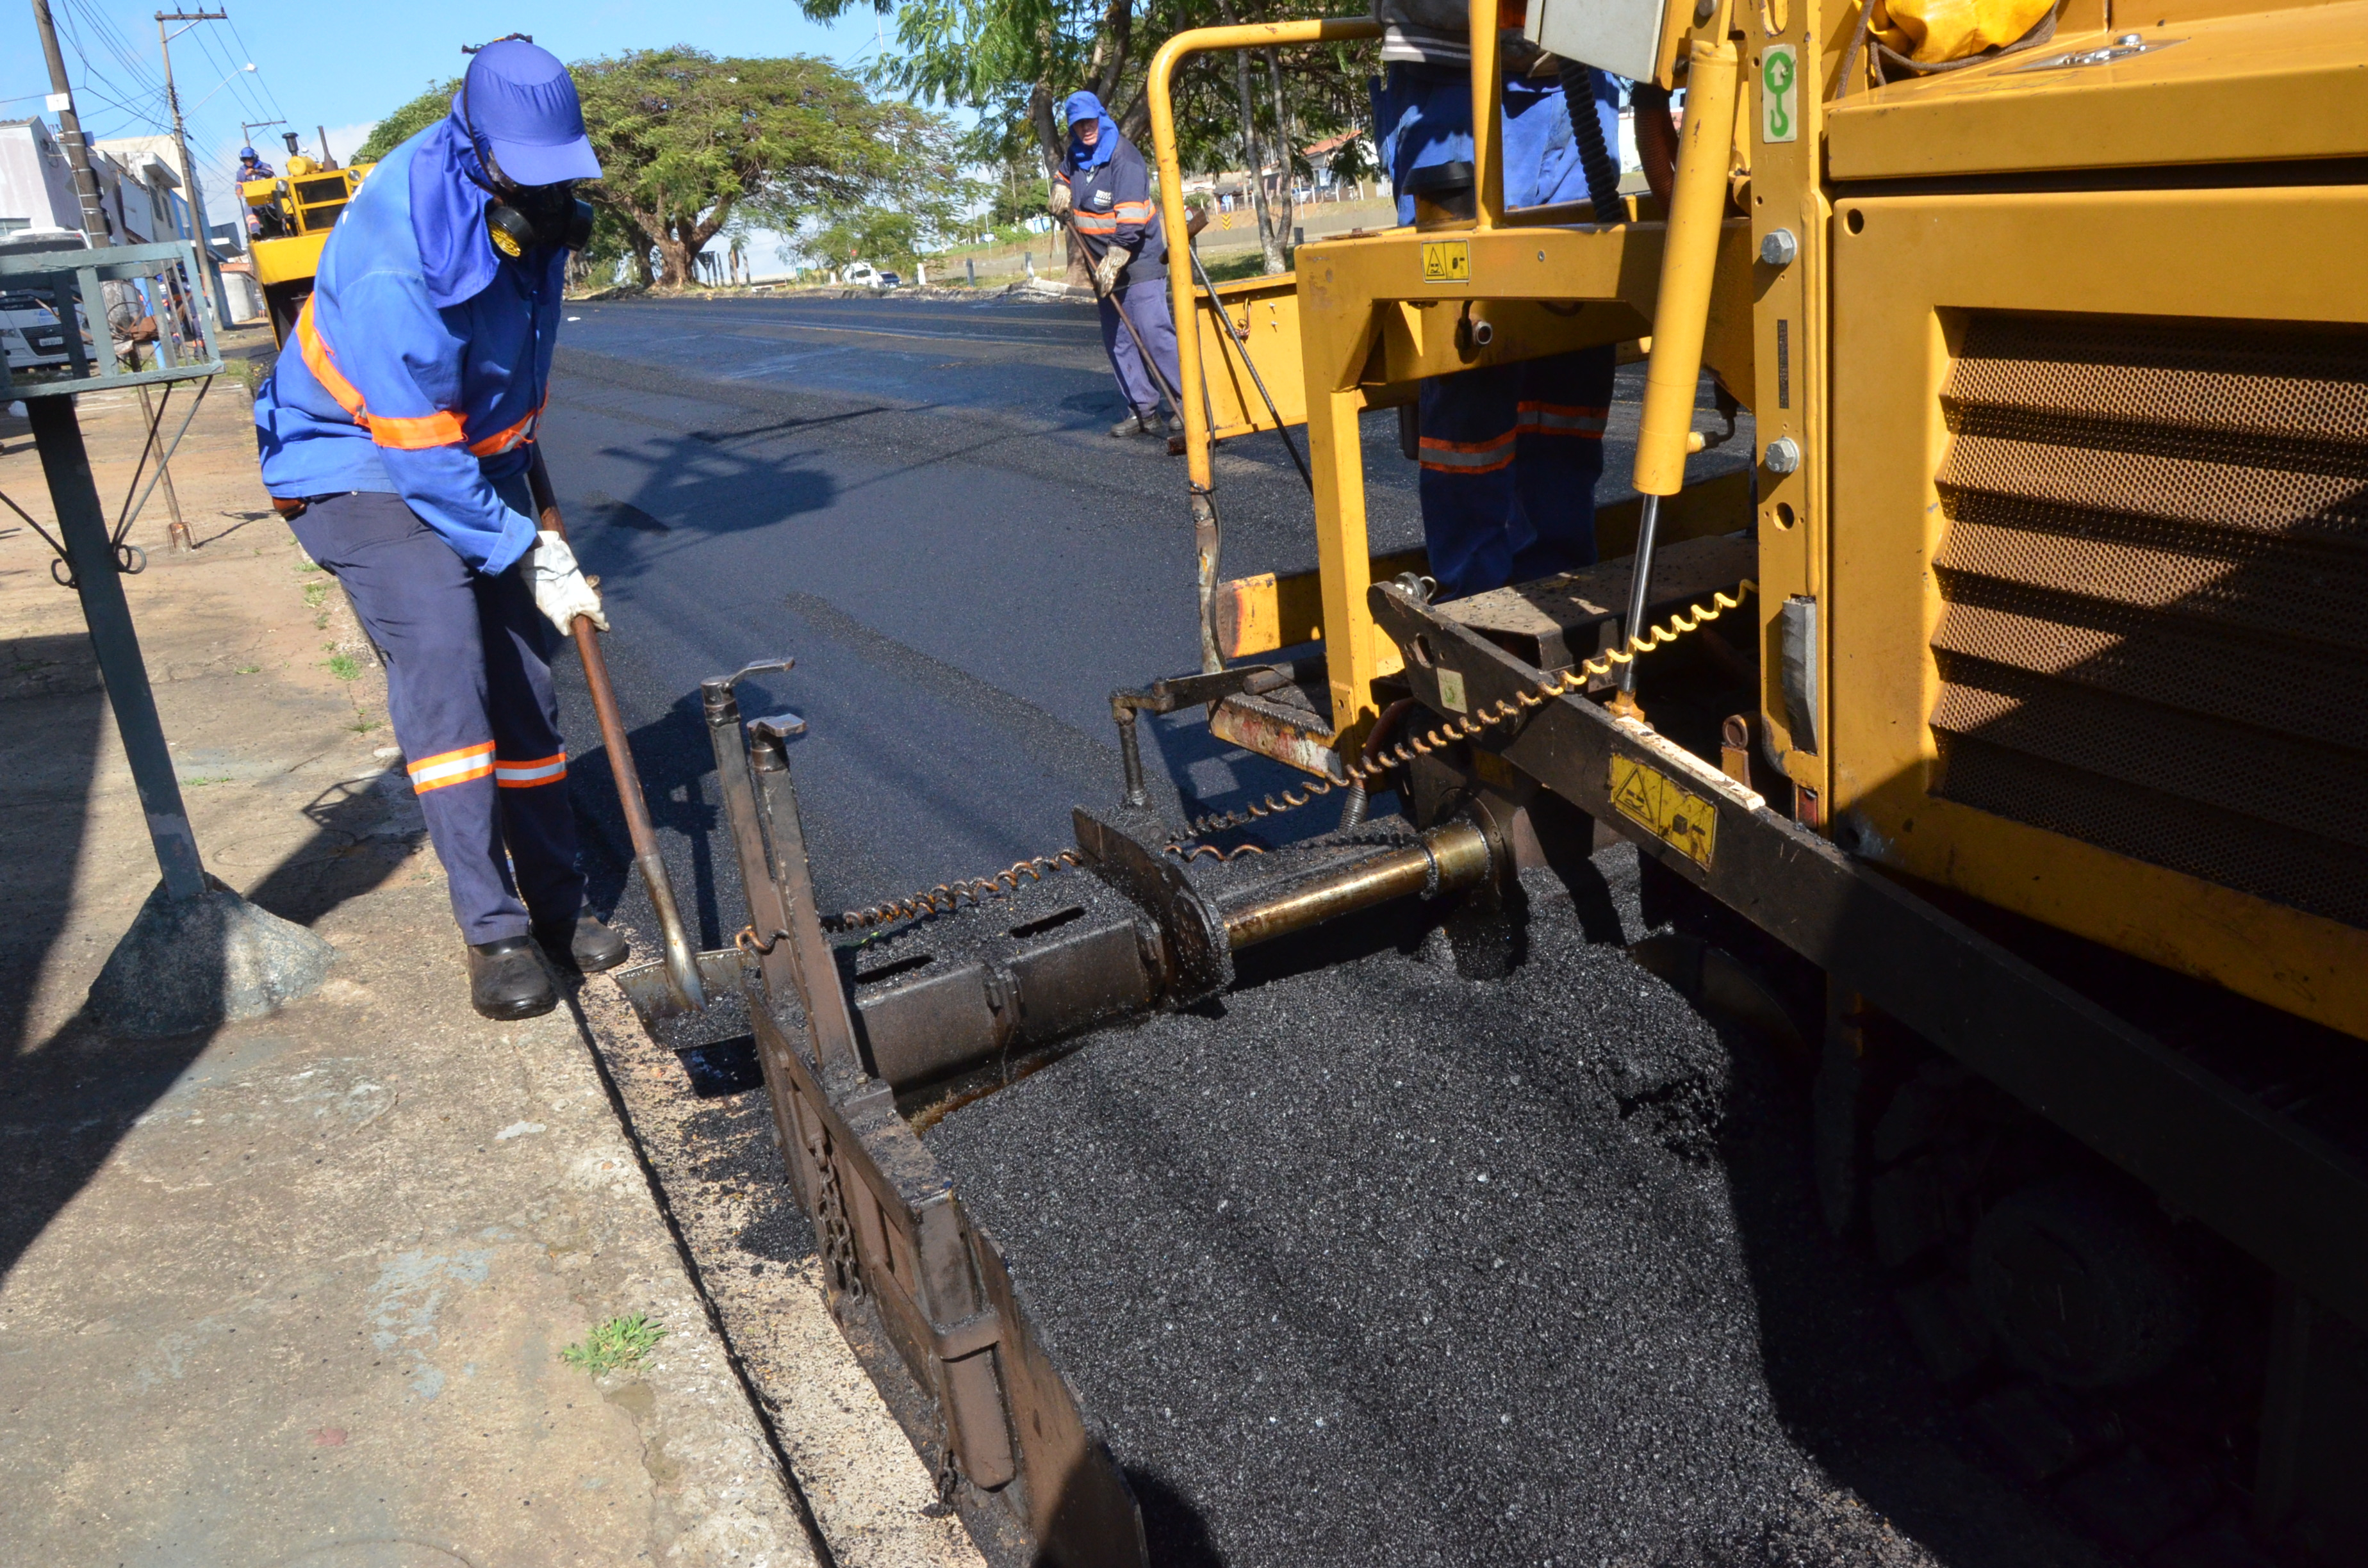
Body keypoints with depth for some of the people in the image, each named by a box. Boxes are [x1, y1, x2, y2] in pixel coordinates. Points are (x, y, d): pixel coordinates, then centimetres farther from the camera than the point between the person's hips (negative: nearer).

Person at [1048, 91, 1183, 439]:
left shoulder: (1124, 157, -16)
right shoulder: (1075, 155, 8)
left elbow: (1131, 218, -24)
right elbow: (1062, 174, 33)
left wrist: (1115, 259, -30)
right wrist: (1061, 188, 9)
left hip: (1139, 263, -8)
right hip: (1104, 265, 8)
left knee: (1155, 332, -18)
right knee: (1117, 341, 7)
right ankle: (1144, 412, 11)